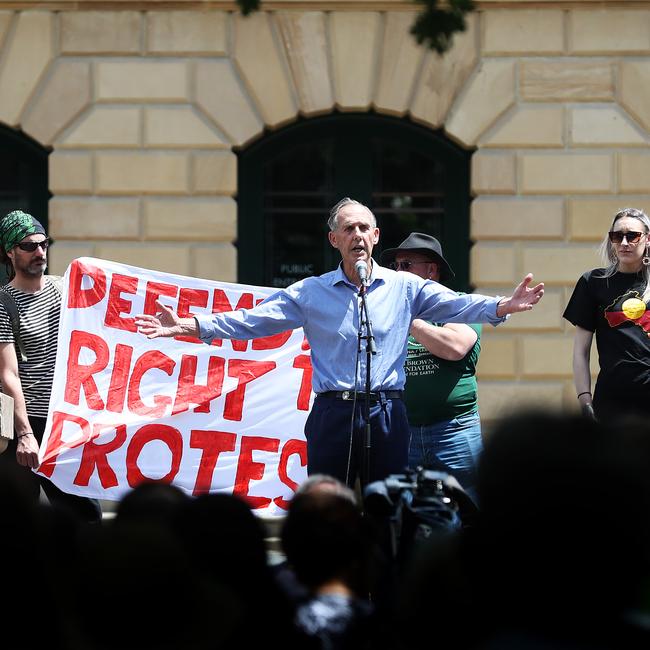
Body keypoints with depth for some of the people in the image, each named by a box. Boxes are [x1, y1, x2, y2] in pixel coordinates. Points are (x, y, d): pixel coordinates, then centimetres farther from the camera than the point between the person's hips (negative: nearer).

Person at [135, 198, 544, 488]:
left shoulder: (405, 288, 7)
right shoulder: (311, 293, 7)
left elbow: (456, 306, -4)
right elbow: (251, 320, 3)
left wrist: (504, 306, -23)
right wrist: (188, 327, -7)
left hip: (387, 416, 0)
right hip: (333, 416, 0)